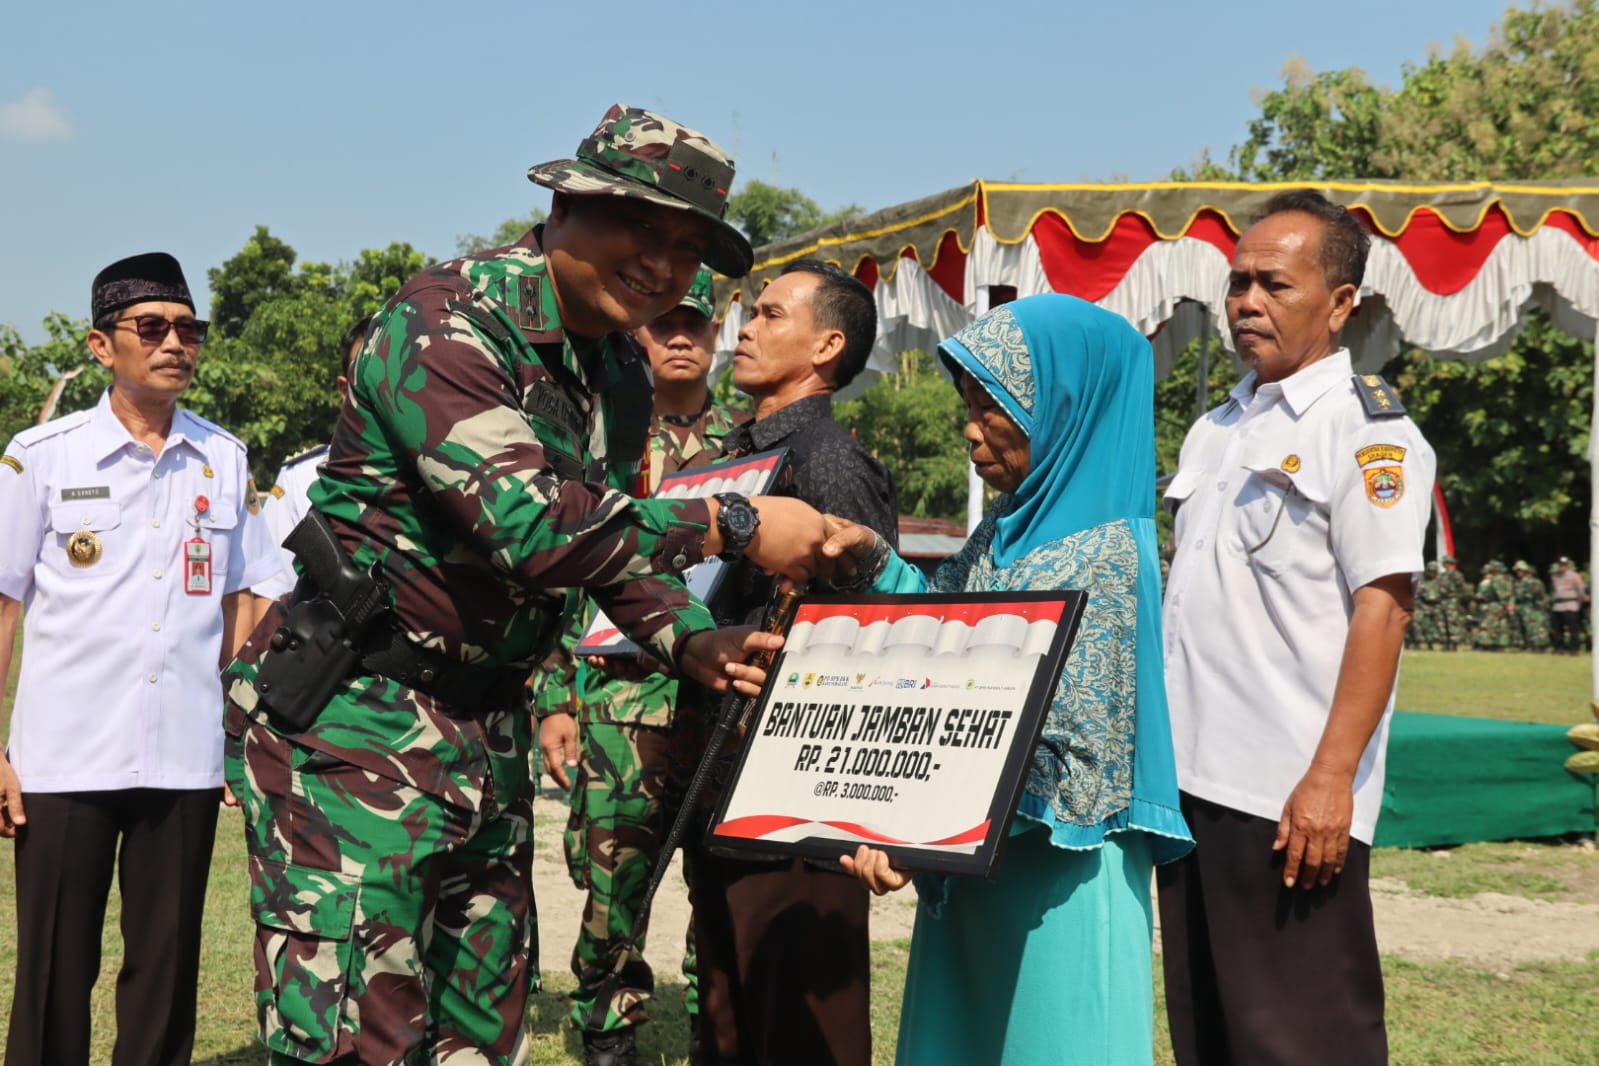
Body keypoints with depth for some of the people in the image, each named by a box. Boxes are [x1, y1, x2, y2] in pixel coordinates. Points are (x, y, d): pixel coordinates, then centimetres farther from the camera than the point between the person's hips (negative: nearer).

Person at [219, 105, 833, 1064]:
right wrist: (734, 524, -24)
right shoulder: (448, 322, -18)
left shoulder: (622, 374, 11)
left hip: (489, 727, 9)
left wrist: (690, 641, -1)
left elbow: (609, 537, 19)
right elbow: (530, 522, -30)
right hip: (355, 717, -9)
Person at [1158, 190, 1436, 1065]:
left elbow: (1382, 607, -15)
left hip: (1288, 798, -8)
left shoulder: (1365, 426, -7)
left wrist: (1331, 780, -21)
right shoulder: (1217, 428, 17)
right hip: (1193, 780, 8)